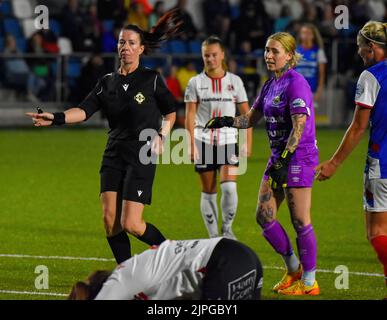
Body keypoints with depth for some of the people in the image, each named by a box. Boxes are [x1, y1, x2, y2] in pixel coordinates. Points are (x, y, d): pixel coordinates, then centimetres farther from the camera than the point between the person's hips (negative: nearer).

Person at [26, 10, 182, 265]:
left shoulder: (151, 79, -2)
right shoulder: (108, 82, 9)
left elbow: (170, 112, 10)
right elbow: (85, 110, -4)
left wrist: (161, 136, -8)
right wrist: (56, 118, -21)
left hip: (142, 157, -5)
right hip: (114, 155, 5)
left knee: (130, 224, -11)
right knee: (110, 219, -5)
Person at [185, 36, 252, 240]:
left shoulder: (234, 81, 5)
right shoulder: (195, 83, 3)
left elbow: (246, 113, 8)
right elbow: (190, 115, 1)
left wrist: (248, 142, 2)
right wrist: (191, 144, -7)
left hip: (228, 140, 0)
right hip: (203, 141, 0)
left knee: (229, 187, -16)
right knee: (208, 191, 2)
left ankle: (227, 229, 2)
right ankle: (213, 236, 11)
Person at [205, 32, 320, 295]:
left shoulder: (296, 83, -14)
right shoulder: (271, 85, 13)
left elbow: (299, 127, -19)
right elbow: (251, 118, 19)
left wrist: (284, 160, -24)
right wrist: (225, 122, 1)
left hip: (299, 156, -9)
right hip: (279, 156, 9)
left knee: (300, 220, -5)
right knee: (264, 215, 6)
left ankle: (309, 282, 3)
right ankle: (293, 269, 19)